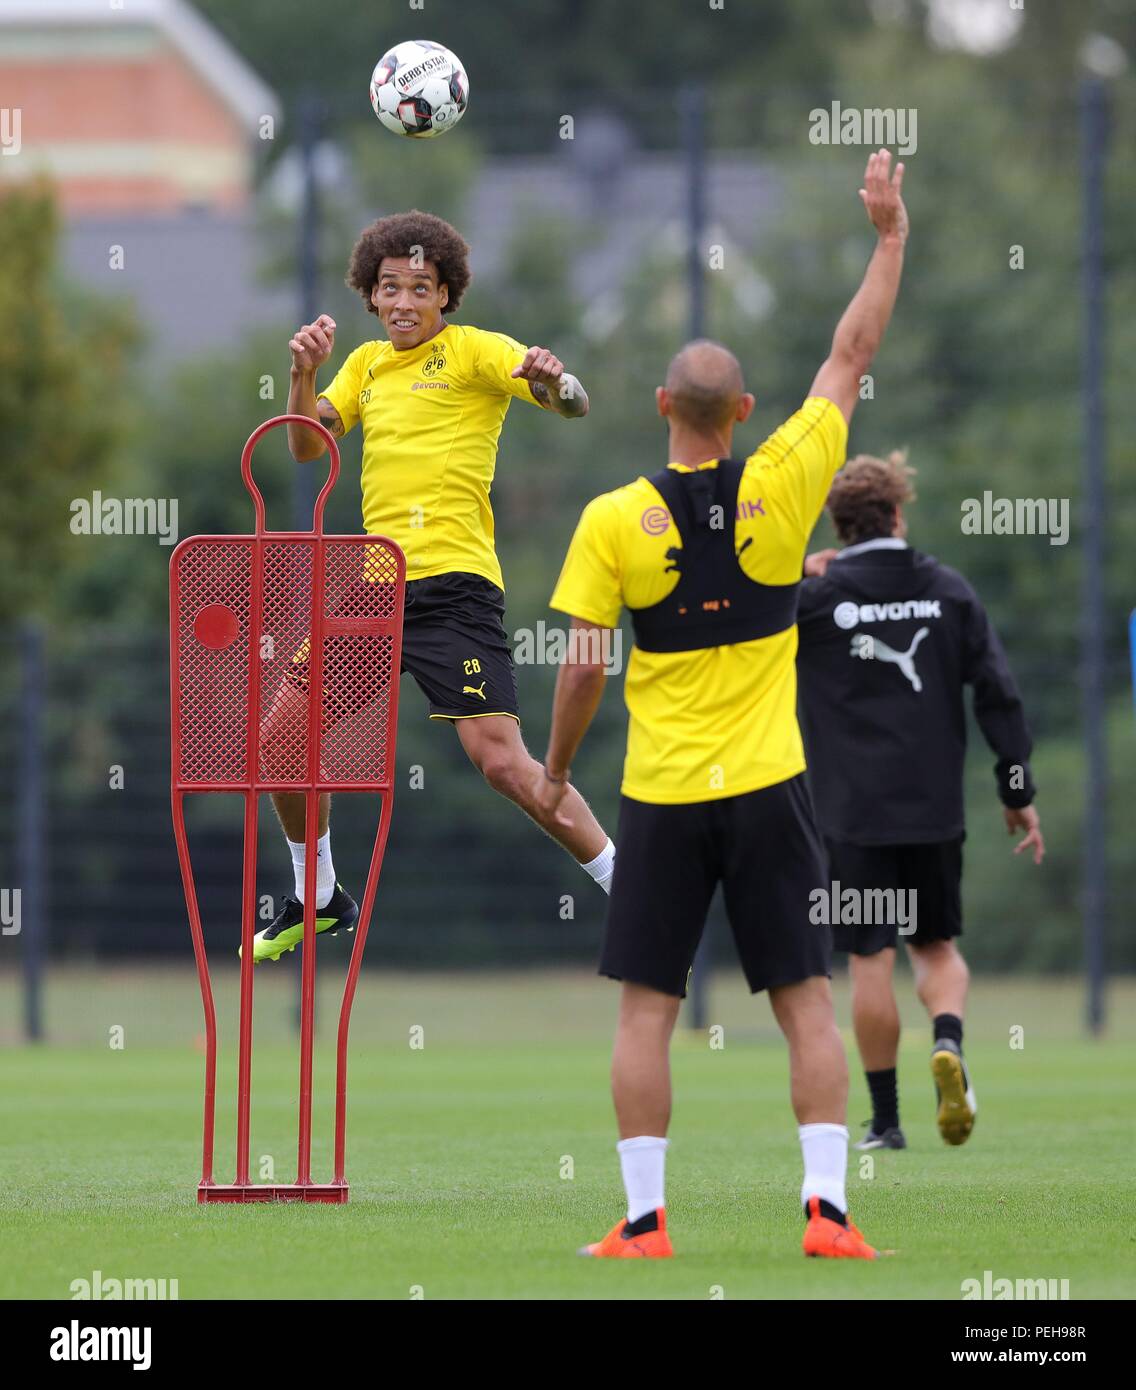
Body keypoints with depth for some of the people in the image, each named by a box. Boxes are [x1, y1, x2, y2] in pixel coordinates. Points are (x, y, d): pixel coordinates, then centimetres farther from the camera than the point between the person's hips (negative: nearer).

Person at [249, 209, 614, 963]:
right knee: (281, 742, 6)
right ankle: (319, 900, 27)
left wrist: (551, 377, -38)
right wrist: (305, 372, -7)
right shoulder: (367, 363, 17)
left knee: (502, 761, -18)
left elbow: (574, 403, -14)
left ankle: (628, 890, -8)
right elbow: (307, 445, 11)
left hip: (453, 583, -7)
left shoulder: (474, 350, -3)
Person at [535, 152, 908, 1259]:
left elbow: (582, 668, -5)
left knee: (646, 1010, 3)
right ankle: (826, 1209, -2)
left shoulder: (613, 520, -7)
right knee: (805, 1002, 5)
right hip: (766, 788, 1)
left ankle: (644, 1220, 0)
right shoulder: (780, 486, -4)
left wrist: (555, 770, 10)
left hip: (660, 794, -1)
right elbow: (852, 355, 6)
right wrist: (889, 234, 15)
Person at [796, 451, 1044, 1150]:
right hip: (935, 806, 2)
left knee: (870, 959, 3)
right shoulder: (948, 589, 3)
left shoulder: (814, 598, -5)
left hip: (853, 811, -2)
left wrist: (795, 574, 4)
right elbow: (998, 691, 0)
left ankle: (885, 1119, 5)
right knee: (937, 945, 16)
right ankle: (948, 1042, -15)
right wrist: (1018, 790, 5)